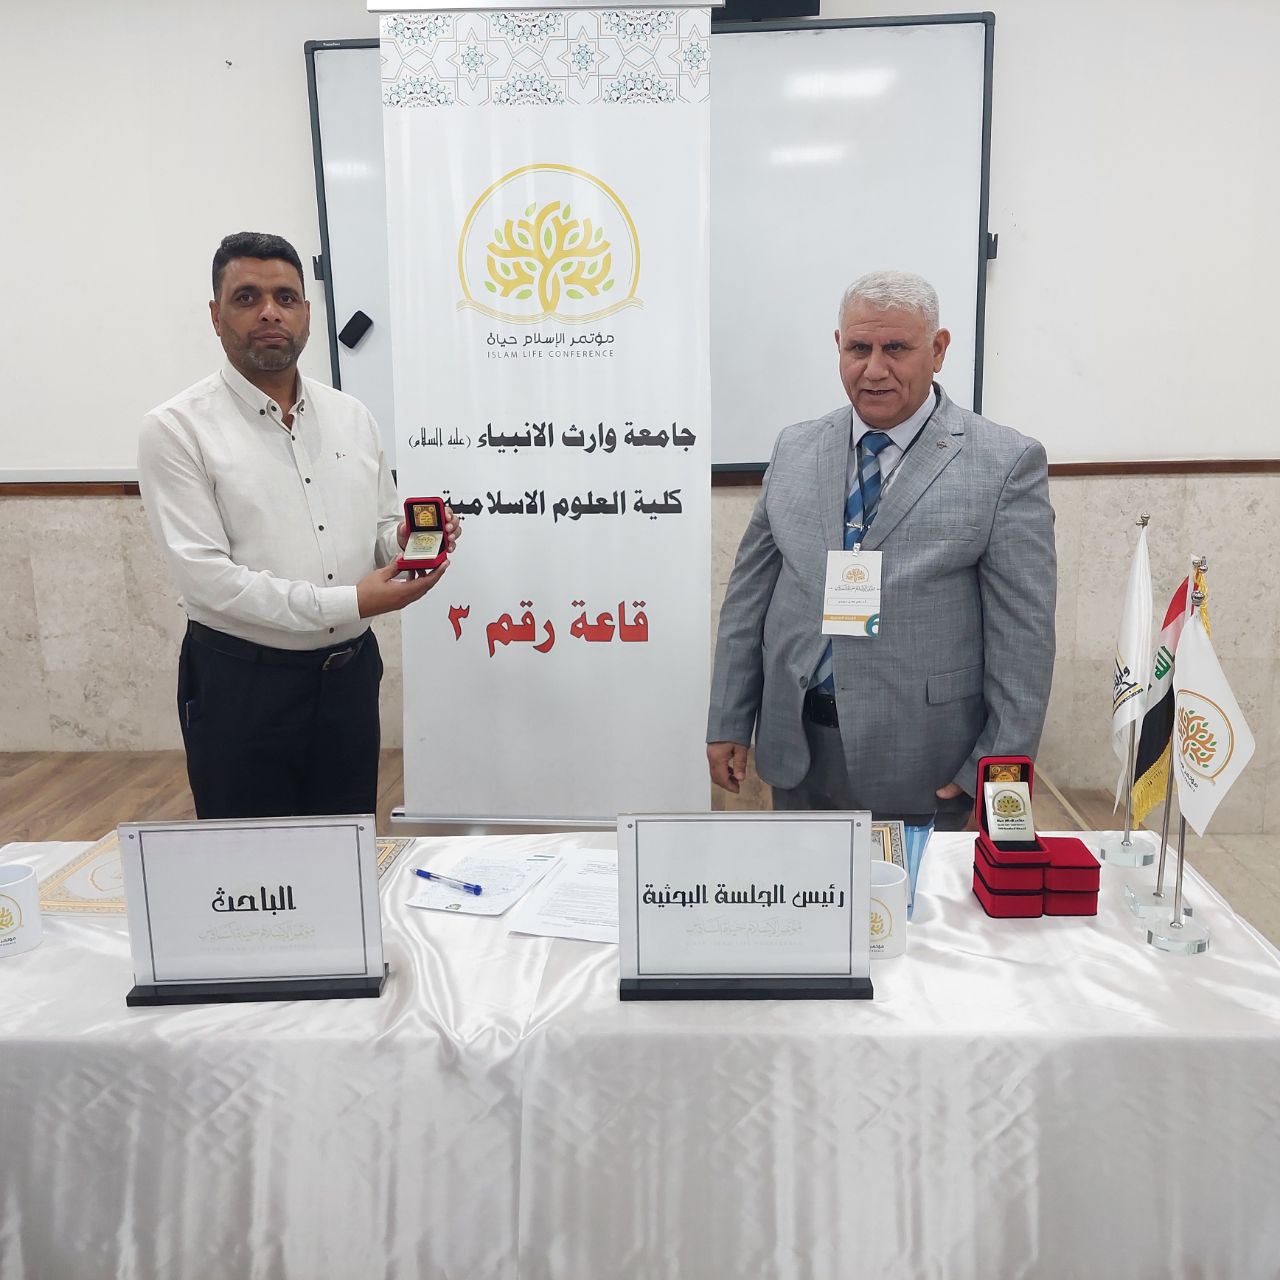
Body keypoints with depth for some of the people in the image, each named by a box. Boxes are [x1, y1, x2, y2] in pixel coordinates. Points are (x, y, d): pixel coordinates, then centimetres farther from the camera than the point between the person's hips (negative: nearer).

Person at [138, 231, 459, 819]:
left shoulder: (352, 417, 7)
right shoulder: (176, 428, -8)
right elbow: (206, 576, -16)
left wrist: (404, 541, -10)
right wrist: (346, 602, -20)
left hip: (350, 673, 4)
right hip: (241, 682, -4)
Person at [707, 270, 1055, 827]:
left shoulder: (1006, 463, -6)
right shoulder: (794, 449, 6)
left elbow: (1023, 634, -7)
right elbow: (749, 591, 7)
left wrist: (1000, 770, -9)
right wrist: (728, 723, 5)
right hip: (794, 747, 4)